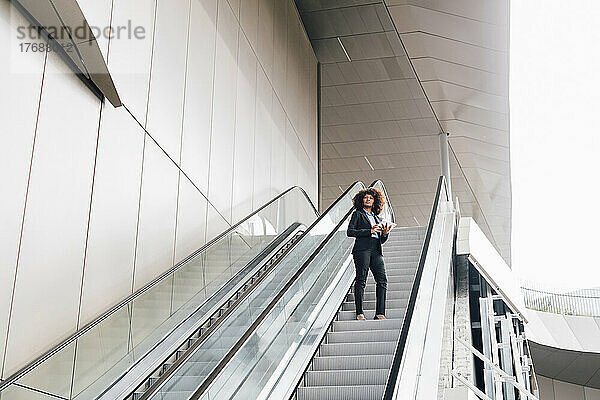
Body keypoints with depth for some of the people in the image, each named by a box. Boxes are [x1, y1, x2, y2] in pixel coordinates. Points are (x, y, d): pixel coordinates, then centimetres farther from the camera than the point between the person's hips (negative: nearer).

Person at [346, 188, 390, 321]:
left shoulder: (378, 218, 27)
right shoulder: (358, 214, 12)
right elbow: (349, 232, -2)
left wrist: (385, 233, 4)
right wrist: (369, 231, -8)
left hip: (376, 252, 5)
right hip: (362, 249, -5)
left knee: (382, 280, -9)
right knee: (361, 280, -10)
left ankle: (379, 313, -10)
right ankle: (359, 313, -9)